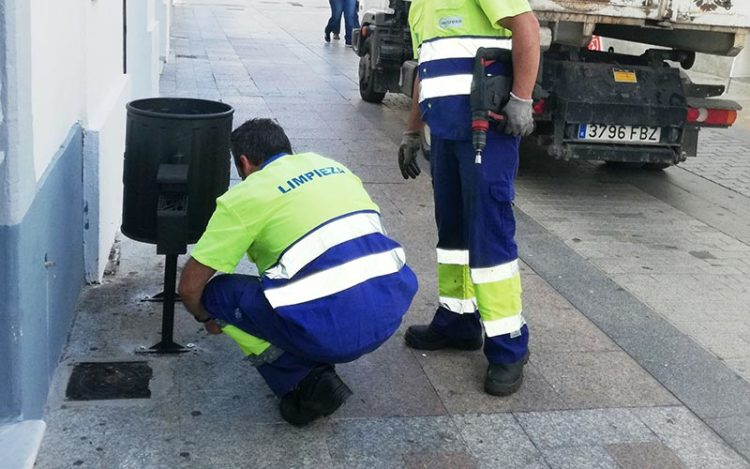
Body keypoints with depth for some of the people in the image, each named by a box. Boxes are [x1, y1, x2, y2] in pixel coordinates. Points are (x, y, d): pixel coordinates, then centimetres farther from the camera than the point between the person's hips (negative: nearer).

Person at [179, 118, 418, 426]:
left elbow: (190, 287, 9)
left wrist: (207, 317, 31)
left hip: (333, 327, -6)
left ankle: (304, 384, 5)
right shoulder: (332, 166, 21)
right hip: (391, 312, 7)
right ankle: (316, 366, 25)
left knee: (215, 292, 13)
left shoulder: (245, 194, 6)